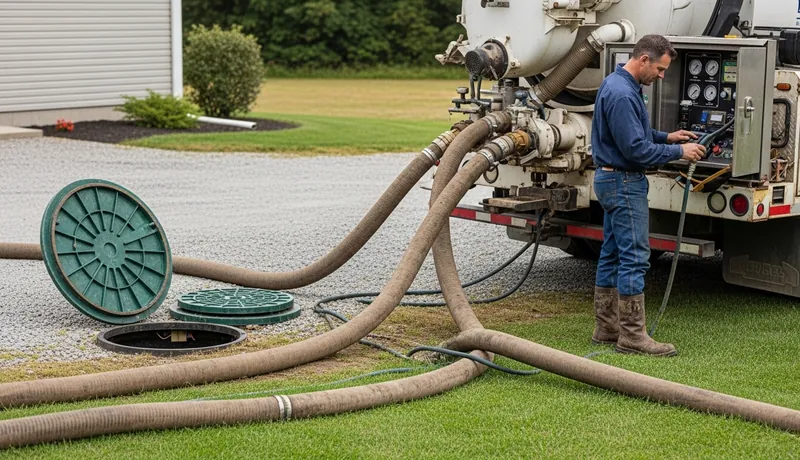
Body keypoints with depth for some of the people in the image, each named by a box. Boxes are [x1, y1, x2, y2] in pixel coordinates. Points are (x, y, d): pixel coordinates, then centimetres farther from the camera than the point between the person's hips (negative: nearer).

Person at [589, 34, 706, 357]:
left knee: (612, 255, 13)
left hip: (613, 181, 11)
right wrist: (678, 152, -14)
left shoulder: (620, 85, 13)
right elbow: (636, 149, -23)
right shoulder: (622, 94, -21)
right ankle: (632, 335, -6)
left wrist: (667, 137, 11)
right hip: (624, 183, -11)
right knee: (634, 258, -8)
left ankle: (606, 328, 18)